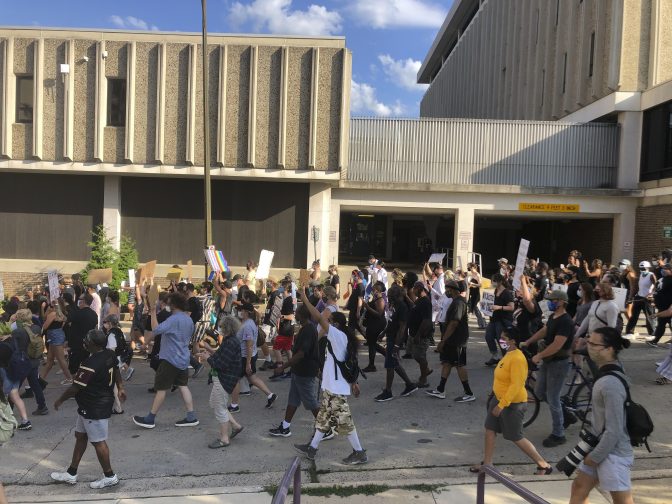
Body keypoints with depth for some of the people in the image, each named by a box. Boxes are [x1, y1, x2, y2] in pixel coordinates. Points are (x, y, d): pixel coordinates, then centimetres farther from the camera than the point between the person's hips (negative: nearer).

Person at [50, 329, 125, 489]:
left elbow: (75, 387, -20)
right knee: (80, 436, 21)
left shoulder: (91, 365, -29)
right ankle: (71, 473, 34)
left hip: (95, 409, -10)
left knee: (98, 442, 5)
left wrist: (60, 400, -4)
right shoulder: (110, 355, -2)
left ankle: (110, 476, 19)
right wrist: (120, 388, 28)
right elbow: (116, 371, 15)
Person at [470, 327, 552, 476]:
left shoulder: (517, 358, -24)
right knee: (490, 429, 12)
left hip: (513, 403, -9)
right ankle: (487, 463, 23)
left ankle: (544, 465, 18)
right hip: (499, 398, 9)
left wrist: (501, 405, -27)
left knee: (516, 438, 3)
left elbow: (516, 385, -28)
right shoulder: (509, 354, 5)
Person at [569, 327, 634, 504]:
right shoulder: (606, 373, 3)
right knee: (579, 488, 19)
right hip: (600, 447, 10)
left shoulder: (611, 384, -27)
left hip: (613, 453, -10)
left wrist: (594, 457, -15)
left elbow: (613, 431, -25)